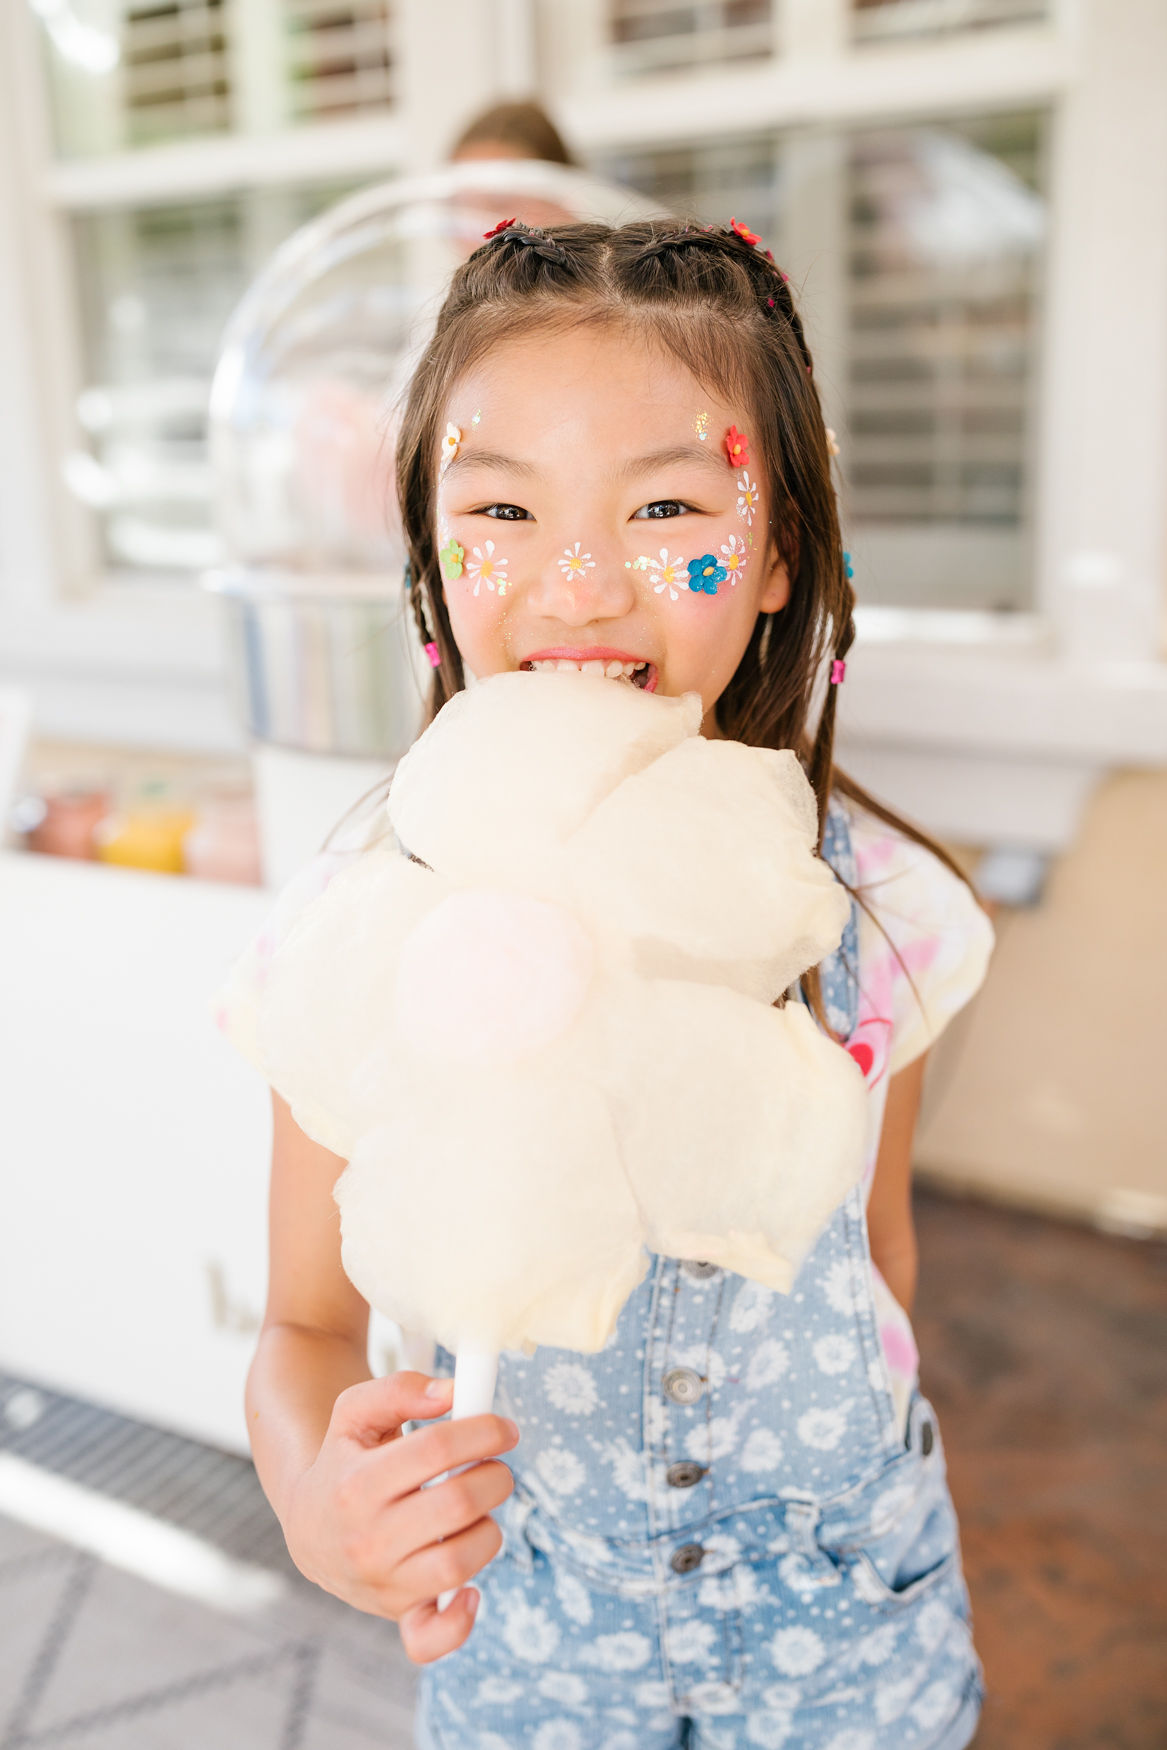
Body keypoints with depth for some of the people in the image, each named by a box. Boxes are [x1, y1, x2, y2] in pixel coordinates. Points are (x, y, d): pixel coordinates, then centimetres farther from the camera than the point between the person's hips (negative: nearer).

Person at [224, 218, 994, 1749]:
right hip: (525, 1607, 0)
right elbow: (310, 1322, -11)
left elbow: (880, 1247, -2)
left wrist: (852, 1517, 10)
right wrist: (318, 1503, -31)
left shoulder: (874, 905, -17)